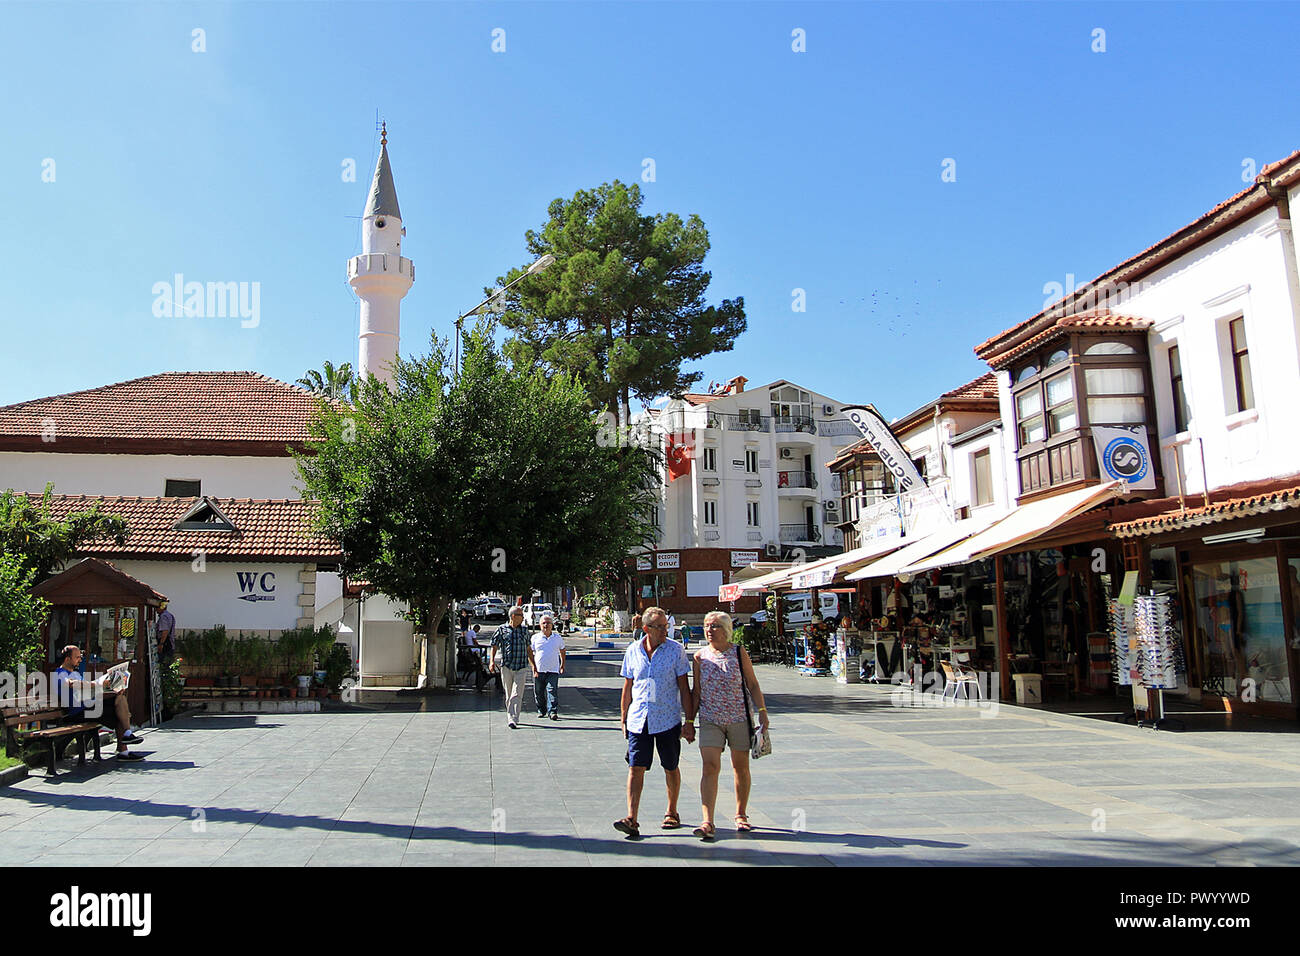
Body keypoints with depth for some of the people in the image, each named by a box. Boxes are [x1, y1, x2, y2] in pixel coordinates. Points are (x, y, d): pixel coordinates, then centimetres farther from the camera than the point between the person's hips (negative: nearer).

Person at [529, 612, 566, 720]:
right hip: (538, 671, 1)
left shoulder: (558, 637, 7)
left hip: (553, 670, -1)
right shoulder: (535, 638, 4)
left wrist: (562, 665, 21)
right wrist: (533, 667, -3)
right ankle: (541, 710, 24)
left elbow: (562, 651, 22)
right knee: (538, 693, 7)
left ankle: (553, 712, -13)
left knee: (552, 691, -12)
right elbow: (530, 653, 6)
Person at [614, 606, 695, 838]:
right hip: (638, 720, 1)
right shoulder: (633, 651, 3)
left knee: (671, 768, 10)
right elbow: (628, 687, 12)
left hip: (668, 719, -1)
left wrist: (690, 720, -4)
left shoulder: (676, 650, -3)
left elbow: (684, 688, -1)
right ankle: (631, 819, -7)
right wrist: (623, 717, 13)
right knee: (635, 768, -6)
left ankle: (672, 813, 27)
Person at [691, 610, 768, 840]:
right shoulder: (700, 656, 3)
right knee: (710, 767, -11)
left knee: (741, 767, 9)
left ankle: (741, 815, 26)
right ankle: (708, 822, -13)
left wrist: (762, 712, -6)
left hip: (739, 718, 0)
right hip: (710, 720, 0)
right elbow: (696, 692, 8)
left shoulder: (739, 652, 0)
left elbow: (752, 684, 2)